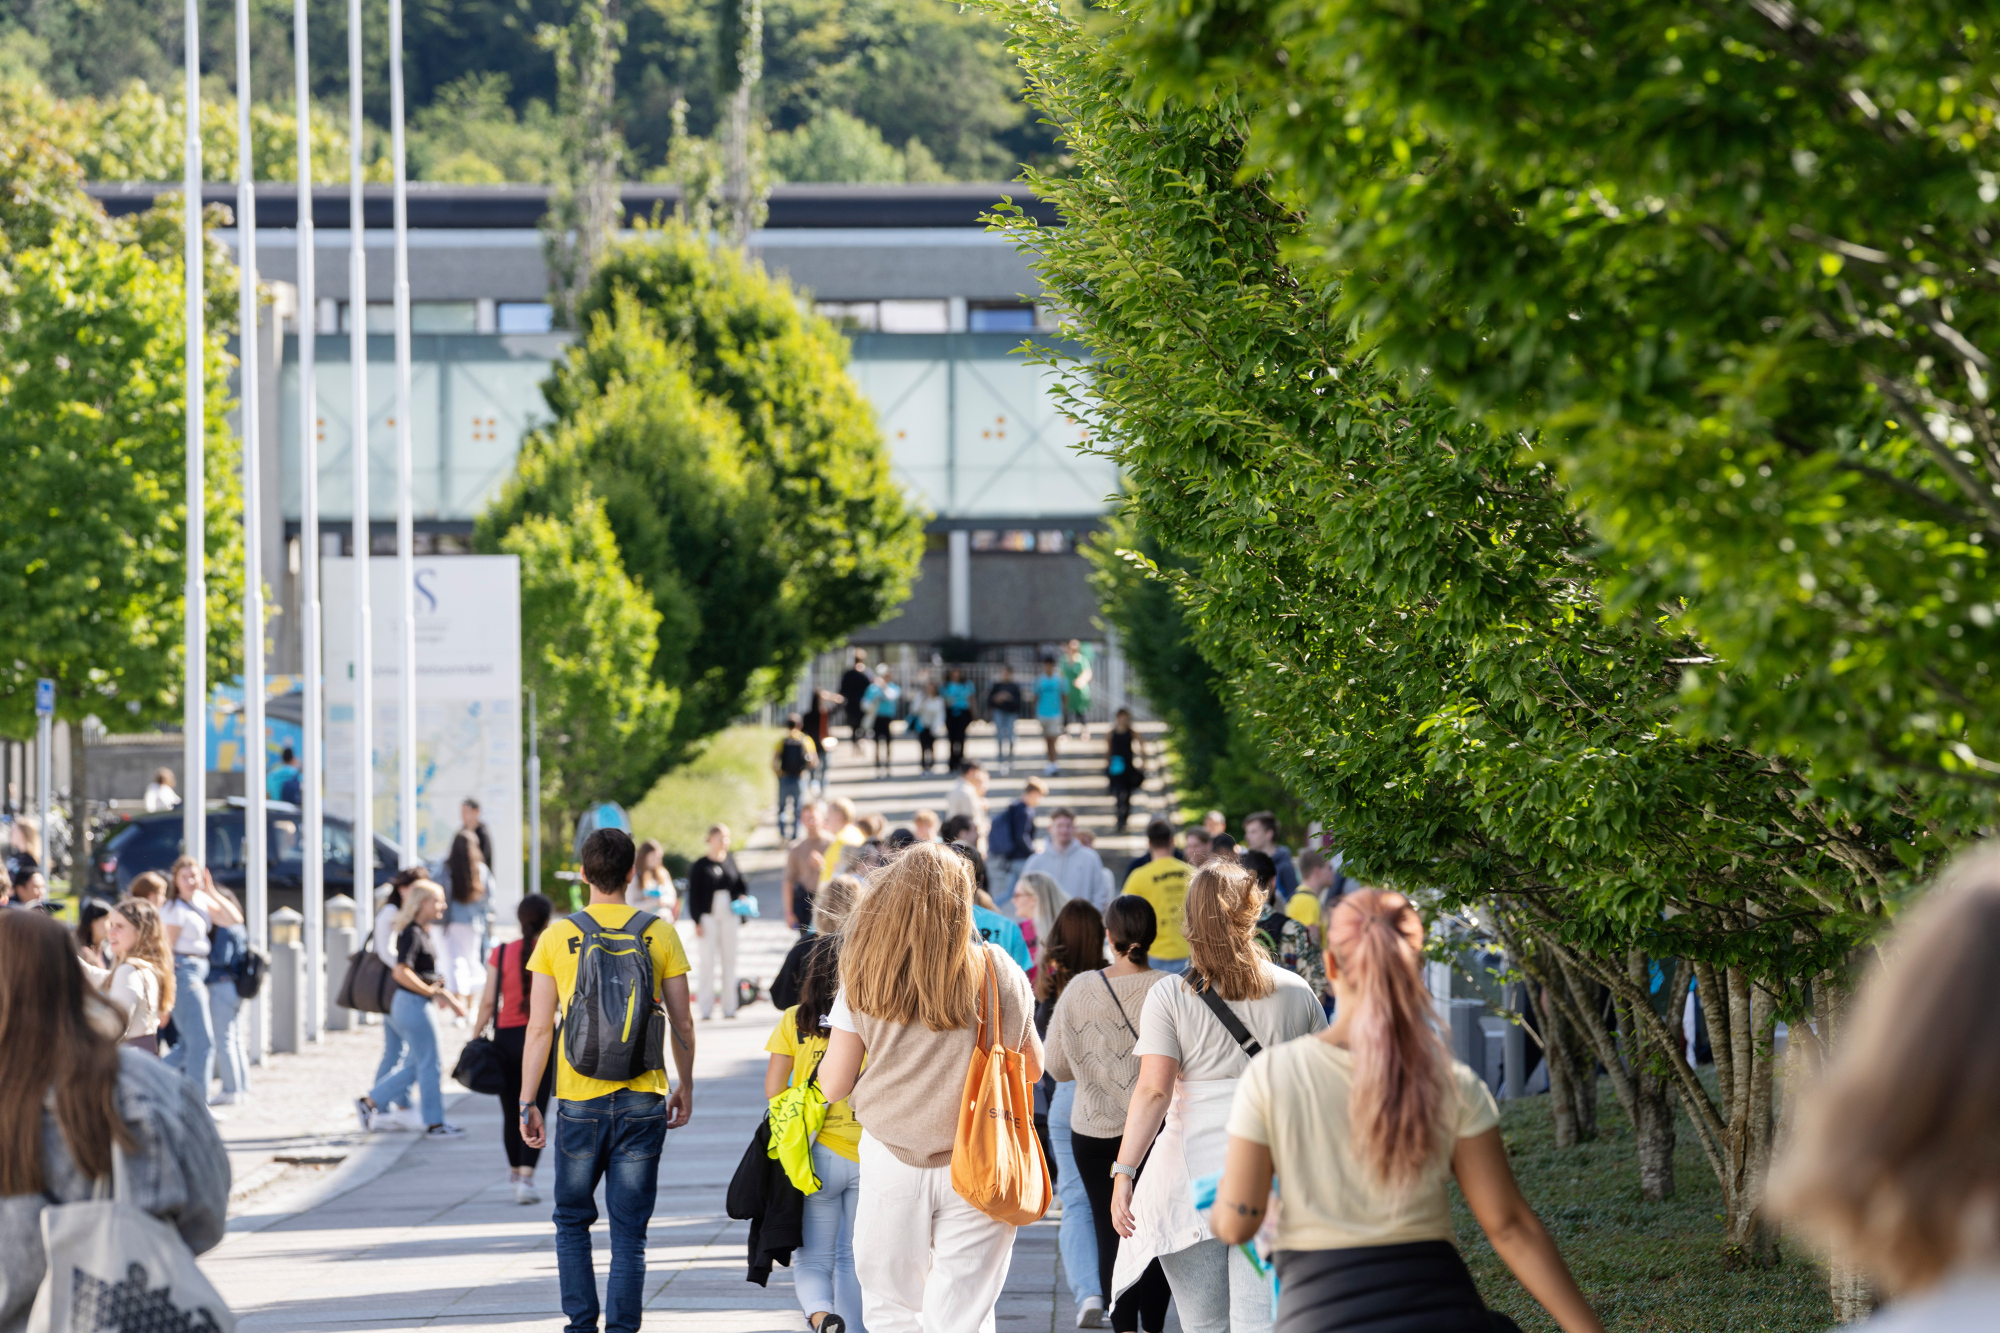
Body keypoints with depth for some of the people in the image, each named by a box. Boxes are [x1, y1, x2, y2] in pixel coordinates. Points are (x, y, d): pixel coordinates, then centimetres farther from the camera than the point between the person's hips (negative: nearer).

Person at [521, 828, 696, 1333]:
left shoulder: (556, 938, -2)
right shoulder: (660, 935, -1)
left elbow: (539, 1029, -2)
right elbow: (682, 1022, 4)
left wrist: (527, 1103, 4)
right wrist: (685, 1086, 18)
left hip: (579, 1101, 0)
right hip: (643, 1101, 0)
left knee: (572, 1220, 15)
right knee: (629, 1231, 5)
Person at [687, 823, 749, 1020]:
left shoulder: (730, 861, 9)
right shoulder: (700, 865, -4)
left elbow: (741, 884, 17)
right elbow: (693, 894, -3)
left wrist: (743, 896, -5)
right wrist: (697, 921, -8)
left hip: (728, 915, 4)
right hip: (708, 915, -4)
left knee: (729, 959, 6)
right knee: (708, 960, -3)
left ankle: (729, 1006, 11)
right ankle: (706, 1008, 1)